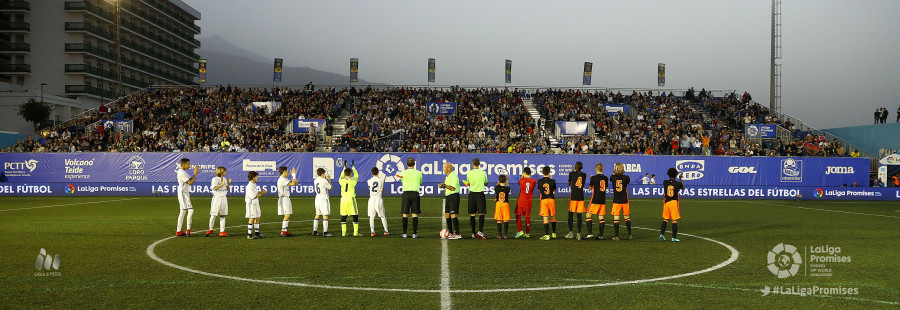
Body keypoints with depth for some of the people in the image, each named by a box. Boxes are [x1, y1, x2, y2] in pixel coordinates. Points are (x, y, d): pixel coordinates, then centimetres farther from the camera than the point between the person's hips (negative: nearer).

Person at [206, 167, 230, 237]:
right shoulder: (215, 179, -7)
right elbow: (214, 188, -19)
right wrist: (222, 184, -23)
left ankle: (222, 231, 4)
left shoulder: (225, 179, 12)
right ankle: (210, 230, 14)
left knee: (222, 215, 4)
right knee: (213, 215, -2)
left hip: (224, 198, 6)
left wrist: (228, 183, 0)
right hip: (217, 198, -6)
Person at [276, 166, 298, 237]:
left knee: (287, 215, 10)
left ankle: (285, 231, 13)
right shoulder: (282, 180, -15)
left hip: (287, 199, 10)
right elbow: (293, 183, -24)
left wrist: (294, 174, 10)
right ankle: (283, 231, -10)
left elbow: (295, 183, 17)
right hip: (284, 199, -10)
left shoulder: (285, 179, 16)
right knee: (287, 215, -12)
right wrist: (293, 175, -14)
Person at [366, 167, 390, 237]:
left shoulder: (369, 181, 0)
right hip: (379, 198, -1)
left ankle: (372, 231, 1)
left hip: (371, 199, 1)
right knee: (382, 216, 8)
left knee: (371, 216, 6)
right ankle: (386, 231, 10)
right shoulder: (381, 180, -3)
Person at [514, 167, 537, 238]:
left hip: (521, 200, -3)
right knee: (527, 217, 9)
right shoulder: (533, 181, -3)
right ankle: (527, 233, 14)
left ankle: (520, 231, -3)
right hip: (529, 201, 3)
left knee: (518, 215, 7)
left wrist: (522, 176, 24)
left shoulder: (521, 180, -7)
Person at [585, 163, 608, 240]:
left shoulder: (594, 178, -10)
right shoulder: (606, 178, 4)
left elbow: (590, 188, 2)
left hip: (595, 200, -5)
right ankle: (600, 235, 6)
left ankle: (590, 233, -4)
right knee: (601, 216, 7)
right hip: (603, 200, 5)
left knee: (589, 214, 5)